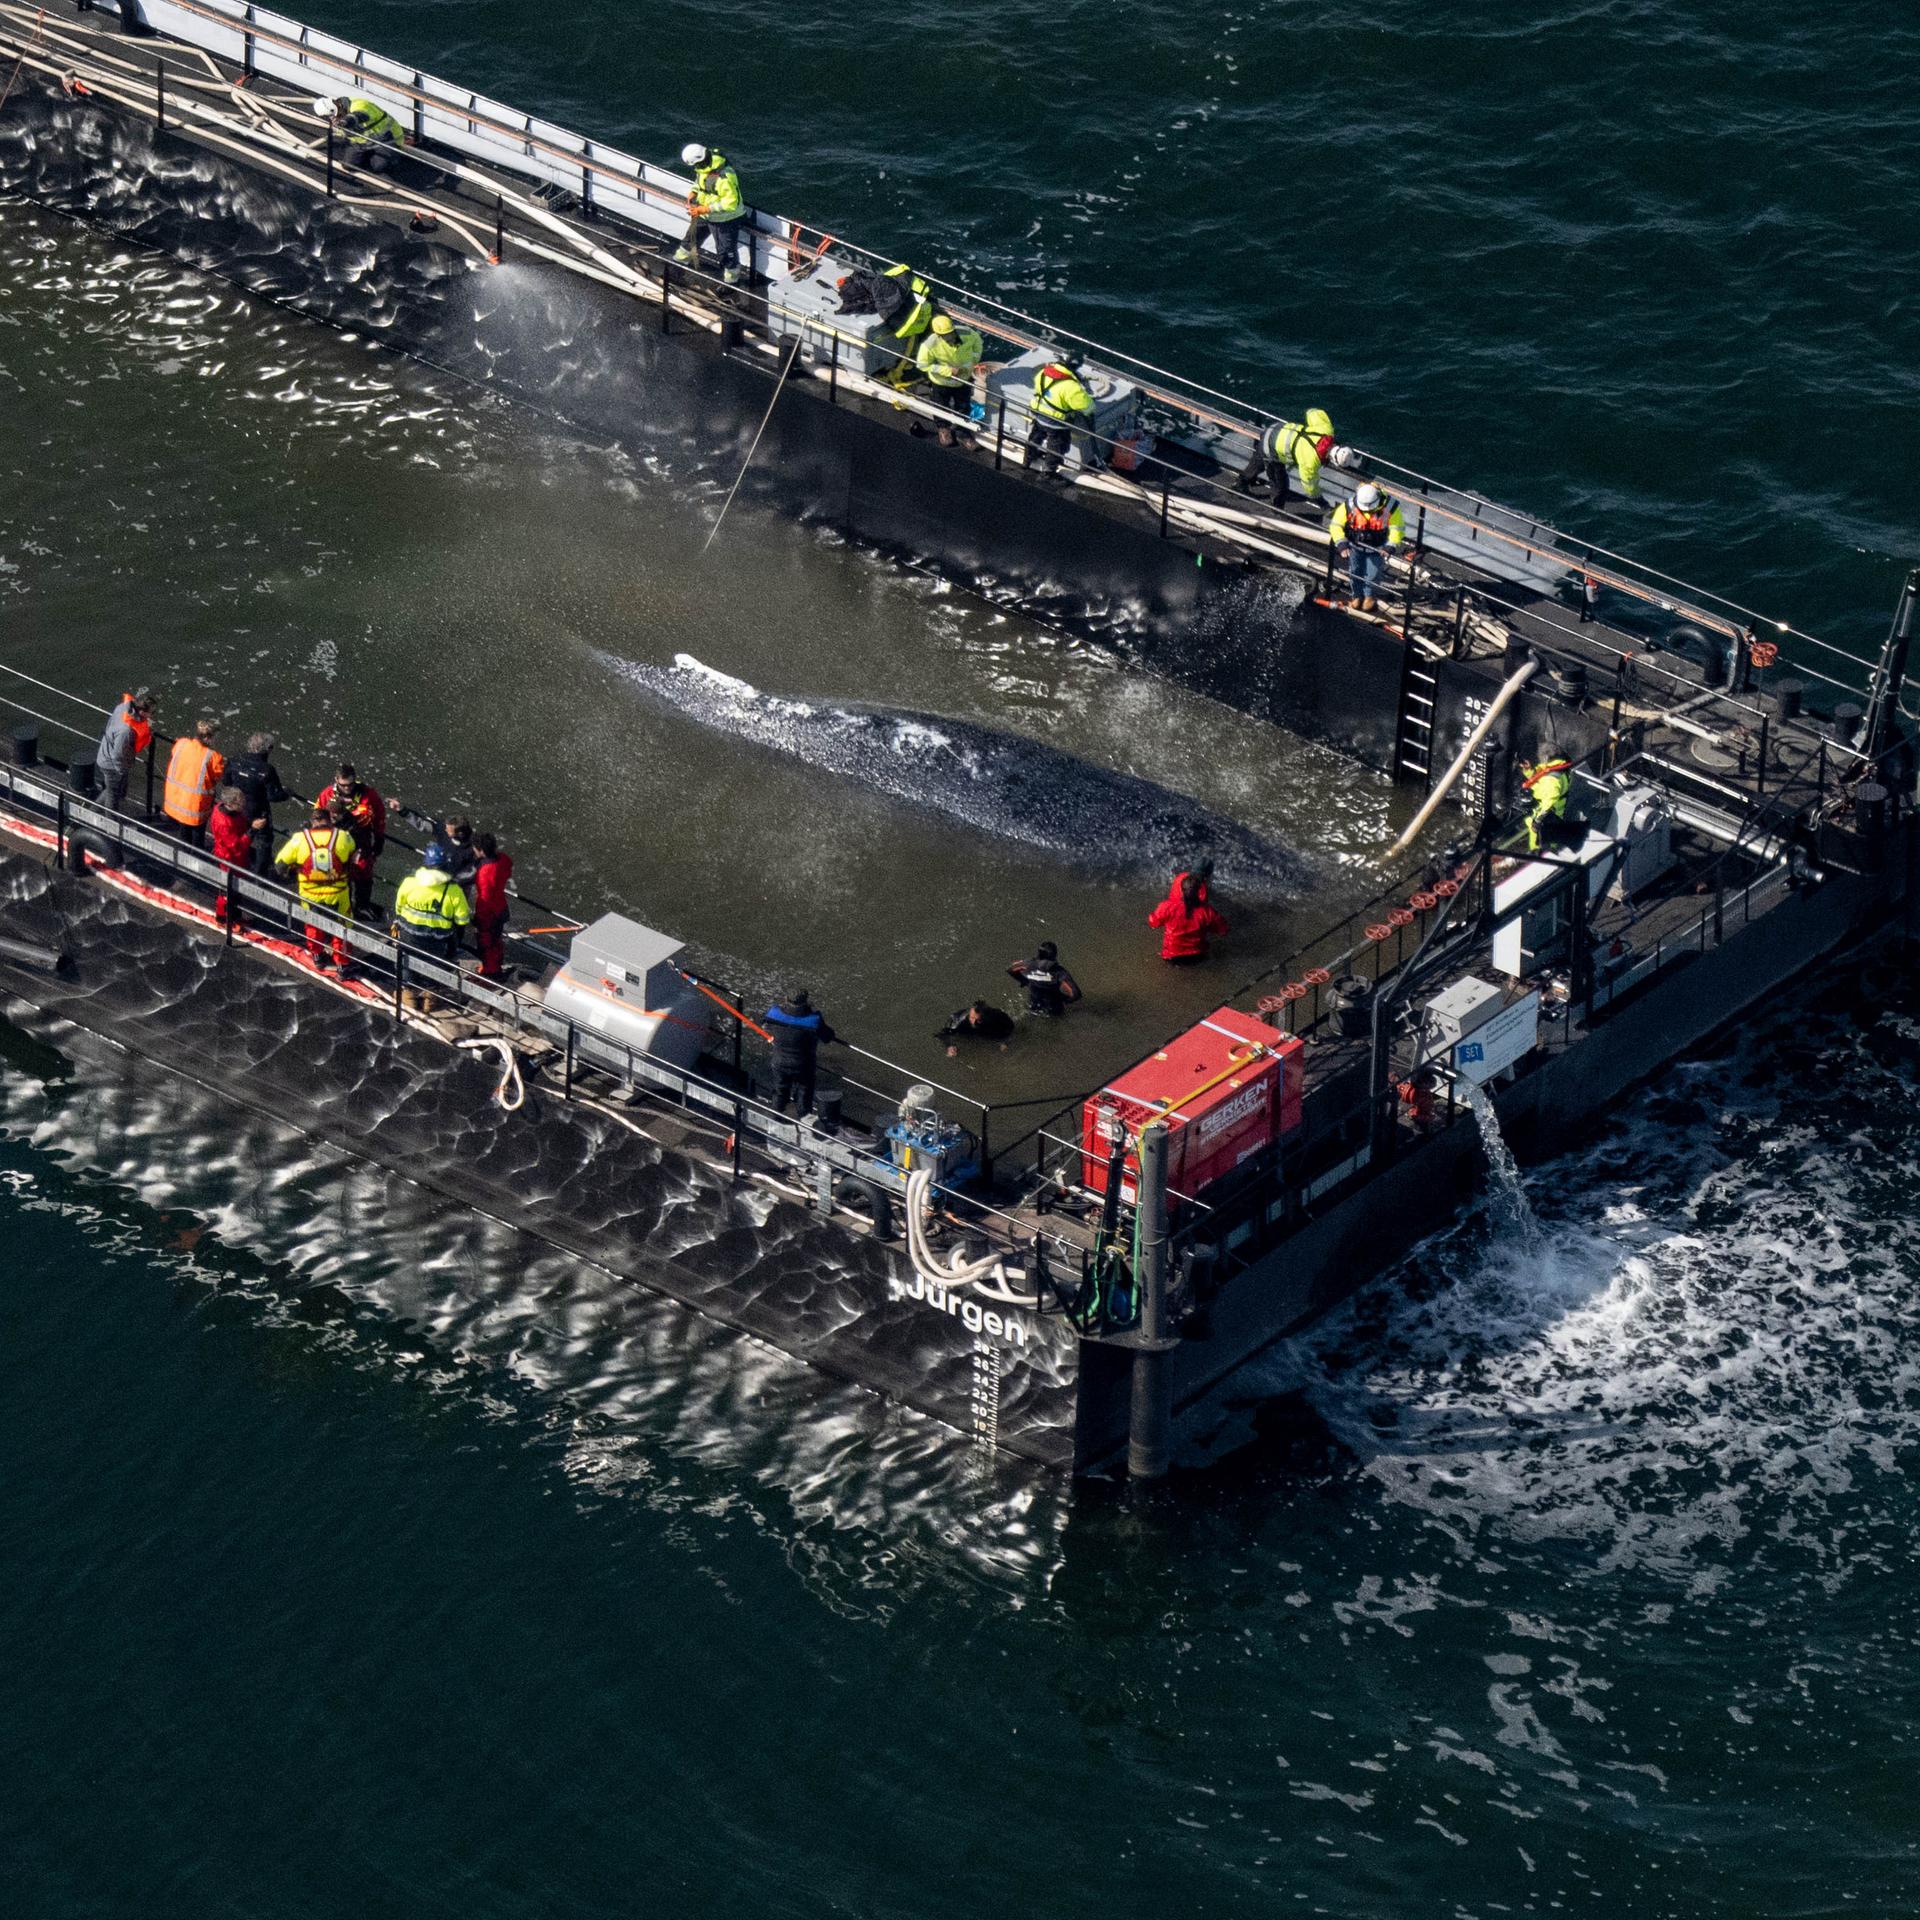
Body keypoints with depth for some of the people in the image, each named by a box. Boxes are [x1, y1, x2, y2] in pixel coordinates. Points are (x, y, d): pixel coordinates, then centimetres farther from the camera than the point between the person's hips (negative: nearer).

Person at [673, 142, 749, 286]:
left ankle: (732, 280, 28)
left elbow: (731, 203, -34)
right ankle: (681, 260, 52)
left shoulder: (725, 177, -38)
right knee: (692, 236, 26)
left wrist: (705, 209, -32)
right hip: (704, 214, 8)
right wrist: (693, 194, -7)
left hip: (725, 219, -8)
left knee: (726, 251, 7)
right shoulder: (703, 167, -11)